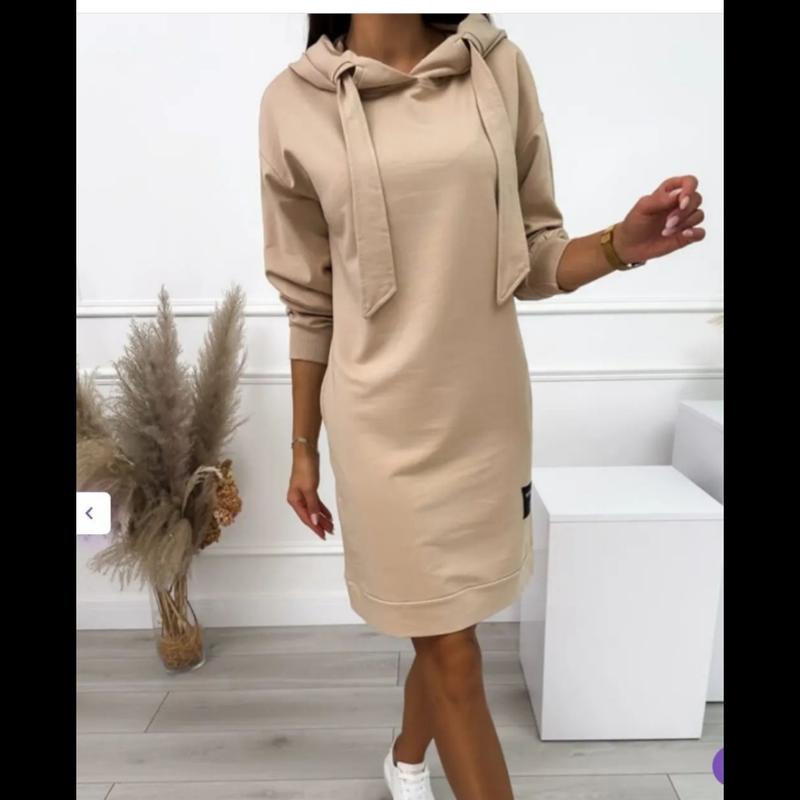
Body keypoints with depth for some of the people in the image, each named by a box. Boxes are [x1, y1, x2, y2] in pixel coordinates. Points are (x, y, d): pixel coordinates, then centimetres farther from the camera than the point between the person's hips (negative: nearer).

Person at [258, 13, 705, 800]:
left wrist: (622, 243, -16)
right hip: (384, 419, -3)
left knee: (443, 627, 21)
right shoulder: (295, 104, -2)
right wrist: (303, 448, 6)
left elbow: (533, 259, 5)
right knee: (452, 653, 8)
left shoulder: (499, 66, 3)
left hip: (487, 408, 3)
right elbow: (308, 301, 2)